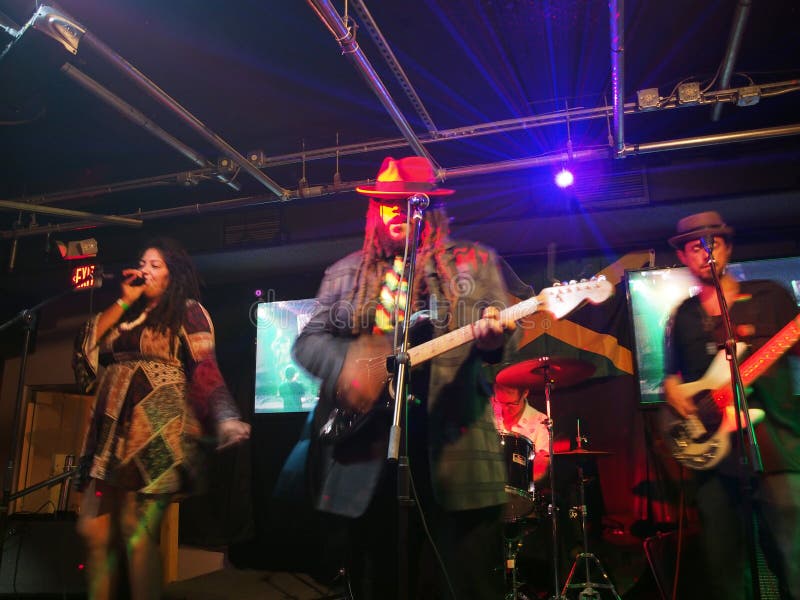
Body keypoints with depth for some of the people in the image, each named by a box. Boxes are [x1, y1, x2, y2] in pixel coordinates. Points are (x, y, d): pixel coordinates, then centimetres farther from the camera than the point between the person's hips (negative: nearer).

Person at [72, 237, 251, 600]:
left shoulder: (188, 312, 4)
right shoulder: (125, 314, 24)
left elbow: (205, 370, -8)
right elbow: (87, 345, 10)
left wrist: (225, 418, -25)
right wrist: (123, 302, 8)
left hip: (155, 436, -6)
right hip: (111, 433, 7)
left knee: (138, 537, -8)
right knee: (94, 531, 7)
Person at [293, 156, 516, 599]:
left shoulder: (474, 262, 8)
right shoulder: (344, 274, 14)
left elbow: (497, 333, 2)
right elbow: (308, 340, 10)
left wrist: (491, 335, -22)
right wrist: (344, 366, -11)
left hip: (450, 442, -2)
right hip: (365, 439, 2)